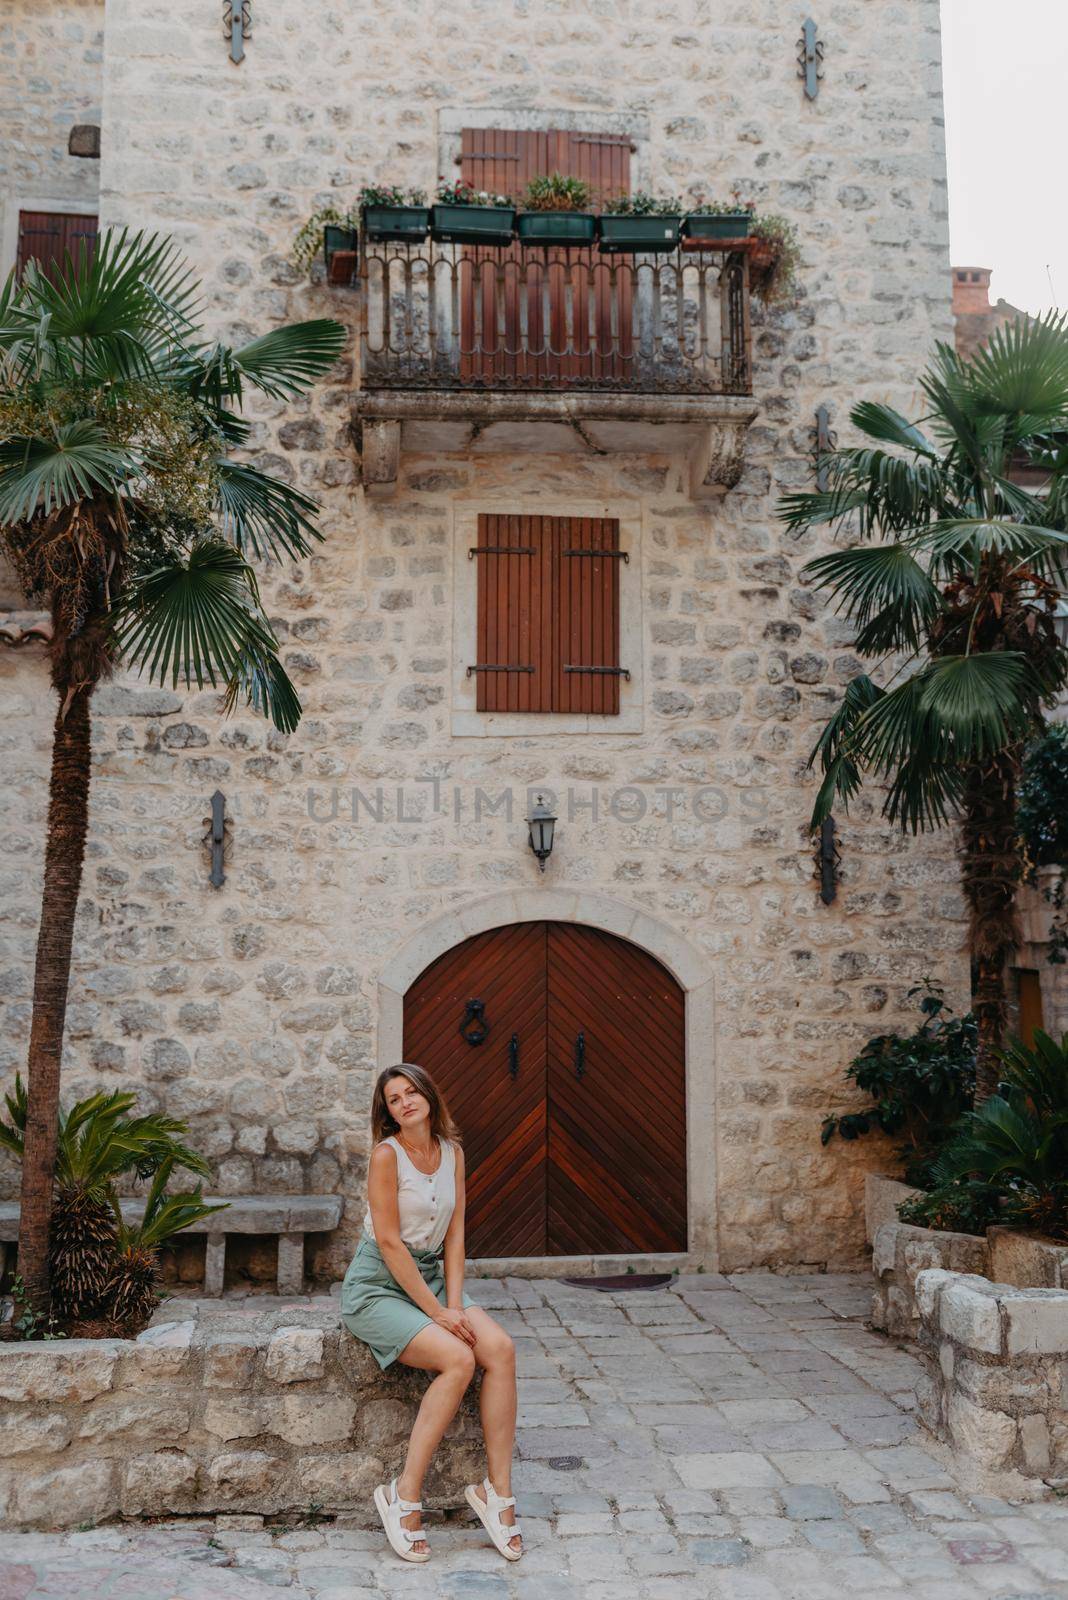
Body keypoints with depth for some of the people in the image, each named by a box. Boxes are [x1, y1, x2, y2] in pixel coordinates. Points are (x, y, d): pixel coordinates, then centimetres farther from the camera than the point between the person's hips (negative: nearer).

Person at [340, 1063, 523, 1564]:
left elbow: (454, 1235, 6)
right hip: (377, 1288, -6)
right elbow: (389, 1242, -16)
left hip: (431, 1278, 6)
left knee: (500, 1348, -19)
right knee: (458, 1359, -27)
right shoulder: (387, 1154, -14)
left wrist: (455, 1302, -8)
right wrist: (437, 1312, -17)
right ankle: (404, 1495, -17)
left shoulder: (452, 1153, 5)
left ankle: (497, 1489, -12)